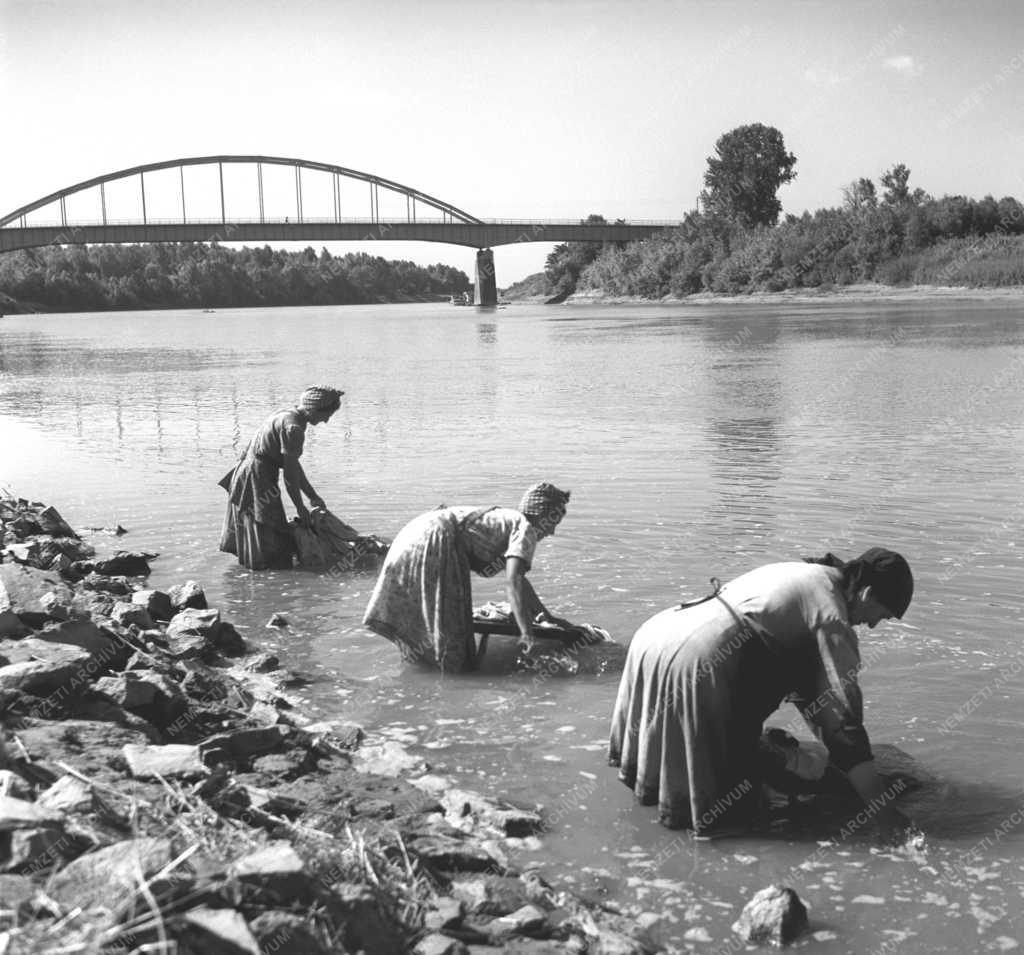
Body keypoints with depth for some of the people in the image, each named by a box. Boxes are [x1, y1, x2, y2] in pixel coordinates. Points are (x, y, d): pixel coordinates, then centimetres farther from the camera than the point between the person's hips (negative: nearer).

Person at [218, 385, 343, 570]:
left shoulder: (286, 415, 9)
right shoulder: (293, 427, -21)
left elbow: (293, 464, 17)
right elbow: (290, 474, -19)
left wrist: (313, 496, 19)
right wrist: (300, 508, -8)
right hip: (257, 480, -10)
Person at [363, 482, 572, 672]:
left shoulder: (508, 519, 27)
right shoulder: (526, 529, 0)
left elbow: (519, 578, 38)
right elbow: (512, 581, -15)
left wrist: (547, 617, 41)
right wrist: (526, 632, -15)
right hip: (435, 541, -10)